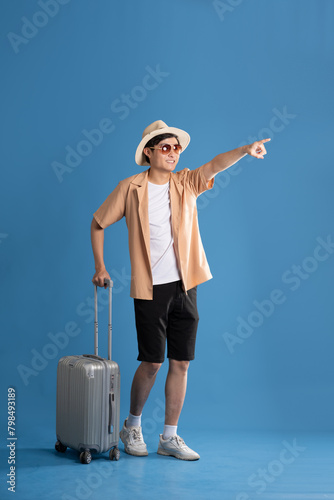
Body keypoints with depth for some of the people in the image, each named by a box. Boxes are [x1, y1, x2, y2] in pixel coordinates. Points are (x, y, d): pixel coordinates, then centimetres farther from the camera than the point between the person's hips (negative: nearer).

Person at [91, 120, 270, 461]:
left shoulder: (187, 183, 4)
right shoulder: (130, 188, -2)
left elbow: (216, 164, -14)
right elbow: (97, 223, 8)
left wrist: (246, 150, -32)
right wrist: (99, 266, 4)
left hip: (185, 287, 3)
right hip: (150, 289, -3)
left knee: (180, 363, 5)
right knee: (152, 363, 0)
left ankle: (170, 437, 18)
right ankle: (132, 426, 25)